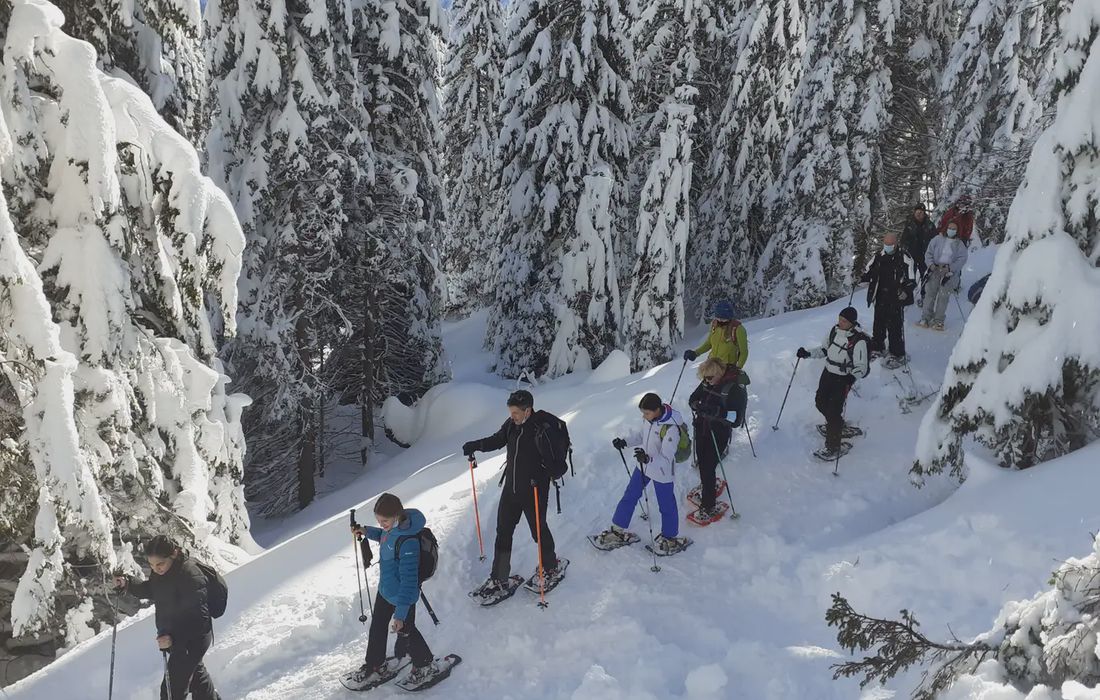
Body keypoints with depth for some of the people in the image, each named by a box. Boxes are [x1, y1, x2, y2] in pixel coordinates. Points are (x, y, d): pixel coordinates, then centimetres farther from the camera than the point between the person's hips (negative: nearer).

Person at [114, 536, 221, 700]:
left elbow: (198, 618, -33)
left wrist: (173, 637, -43)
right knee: (195, 674, 31)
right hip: (176, 638, 9)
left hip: (193, 640, -9)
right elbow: (151, 590, 15)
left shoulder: (191, 576, -32)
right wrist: (127, 584, -1)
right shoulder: (159, 572, -6)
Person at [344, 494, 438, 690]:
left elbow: (408, 580, -34)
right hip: (386, 589, 8)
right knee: (377, 627, 22)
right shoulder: (393, 527, -10)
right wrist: (367, 531, 2)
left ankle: (426, 664, 39)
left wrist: (400, 613, -32)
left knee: (405, 631, 14)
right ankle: (374, 666, 42)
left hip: (403, 596, -8)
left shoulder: (407, 541, -37)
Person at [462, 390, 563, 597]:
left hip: (534, 491, -6)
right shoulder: (511, 425, -2)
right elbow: (497, 440, 17)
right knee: (503, 532, 9)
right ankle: (499, 578, 19)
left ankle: (550, 567, 36)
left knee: (539, 530, 11)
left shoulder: (543, 429, -21)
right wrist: (476, 445, 2)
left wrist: (542, 476, -39)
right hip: (511, 489, 6)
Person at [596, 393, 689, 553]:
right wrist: (625, 441, -5)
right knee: (629, 497, 17)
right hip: (643, 466, 7)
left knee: (666, 504, 11)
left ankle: (670, 537, 35)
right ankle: (618, 530, 33)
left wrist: (648, 459, -47)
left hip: (662, 471, -7)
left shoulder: (671, 428, -32)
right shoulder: (648, 418, -11)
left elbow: (666, 458, -31)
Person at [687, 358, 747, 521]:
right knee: (701, 463, 20)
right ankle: (708, 488, 48)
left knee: (708, 468, -7)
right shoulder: (707, 383, -3)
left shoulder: (735, 389, -22)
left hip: (719, 434, -6)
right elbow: (693, 398, 10)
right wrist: (697, 405, -14)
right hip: (702, 429, 6)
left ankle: (709, 507, 5)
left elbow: (736, 419, -26)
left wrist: (715, 411, -35)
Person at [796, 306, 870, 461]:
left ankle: (834, 448, 3)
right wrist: (808, 354, 1)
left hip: (843, 380, -7)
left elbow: (861, 368, -23)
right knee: (820, 402, 20)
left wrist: (851, 376, -42)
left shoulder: (859, 341, -24)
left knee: (834, 411, -9)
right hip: (827, 373, 7)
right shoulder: (835, 330, -3)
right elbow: (825, 349, 13)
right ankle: (835, 424, 50)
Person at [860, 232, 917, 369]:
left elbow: (911, 280, -10)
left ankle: (898, 355, 3)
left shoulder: (904, 258, -9)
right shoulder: (879, 258, 7)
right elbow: (869, 273, 17)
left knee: (895, 327, -5)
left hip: (896, 298, -6)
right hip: (881, 298, 6)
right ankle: (877, 348, 36)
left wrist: (906, 291, -25)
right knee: (878, 324, 17)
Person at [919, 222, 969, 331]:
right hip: (935, 269, 1)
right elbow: (928, 253, 9)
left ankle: (938, 321, -6)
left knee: (944, 296, -8)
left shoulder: (960, 244, 8)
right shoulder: (937, 240, 11)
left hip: (950, 272, -1)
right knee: (931, 293, -3)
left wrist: (950, 268, -16)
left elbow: (962, 259, -1)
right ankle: (926, 318, 1)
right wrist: (931, 264, -10)